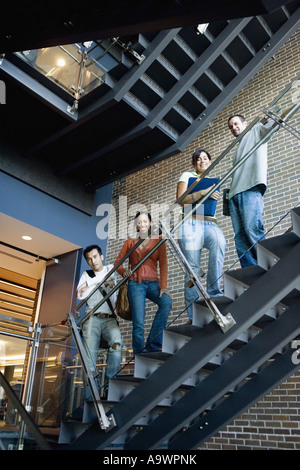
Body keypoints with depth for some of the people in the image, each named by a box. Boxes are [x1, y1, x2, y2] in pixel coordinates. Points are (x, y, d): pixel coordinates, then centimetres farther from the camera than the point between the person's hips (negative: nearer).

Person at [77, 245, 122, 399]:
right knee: (90, 355, -19)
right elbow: (80, 295, 6)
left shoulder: (111, 269, 21)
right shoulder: (86, 275, 20)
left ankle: (110, 389, -30)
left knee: (116, 343, -31)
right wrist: (103, 282, 3)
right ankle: (90, 398, -21)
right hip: (92, 318, 1)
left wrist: (89, 285, 0)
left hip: (109, 319, -1)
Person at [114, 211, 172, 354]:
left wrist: (163, 286, -10)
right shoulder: (130, 242, 16)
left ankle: (152, 345, -24)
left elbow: (163, 264, 3)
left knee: (166, 302, -31)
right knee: (138, 323, -14)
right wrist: (124, 271, -9)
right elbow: (117, 262, 14)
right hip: (135, 283, 0)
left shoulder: (158, 241, 12)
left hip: (153, 282, 0)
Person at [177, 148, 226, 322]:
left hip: (210, 223, 2)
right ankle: (193, 316, -7)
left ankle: (214, 291, -31)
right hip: (191, 223, -2)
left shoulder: (217, 180, 25)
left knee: (220, 242, -35)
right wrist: (204, 192, -8)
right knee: (193, 268, -10)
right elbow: (180, 200, 2)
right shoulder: (187, 176, 15)